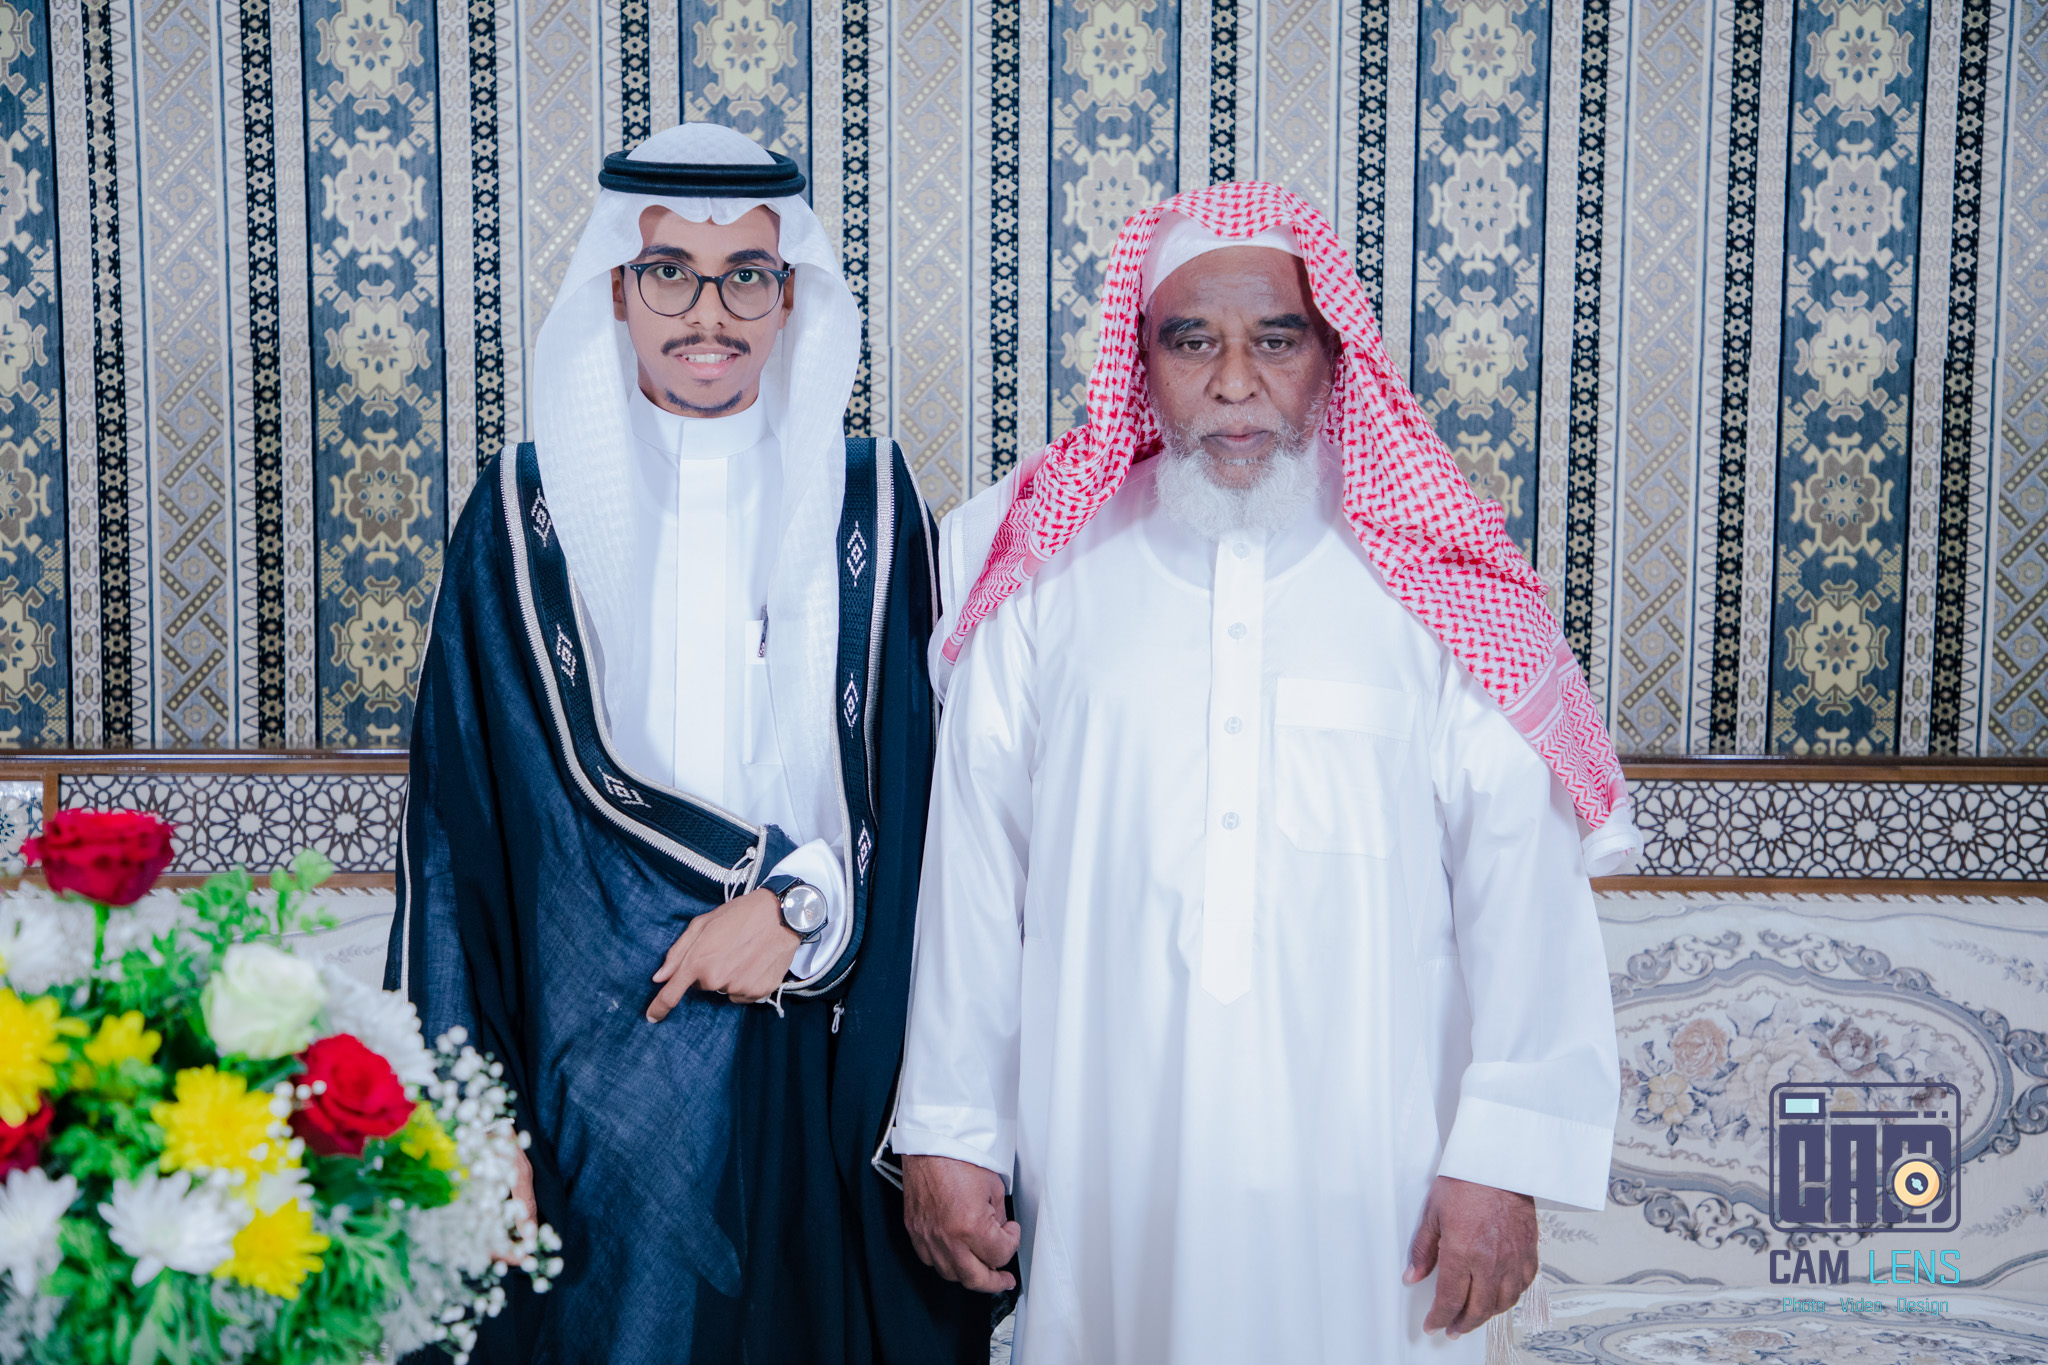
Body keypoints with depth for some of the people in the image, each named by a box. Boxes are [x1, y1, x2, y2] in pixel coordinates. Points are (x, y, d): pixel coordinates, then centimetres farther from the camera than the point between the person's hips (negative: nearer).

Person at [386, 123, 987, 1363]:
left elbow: (917, 774, 3)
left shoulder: (868, 497, 4)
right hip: (605, 1048, -1)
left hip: (825, 1052, 1)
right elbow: (463, 815, -1)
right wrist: (474, 1110, -6)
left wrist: (803, 908, -13)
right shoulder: (531, 506, 1)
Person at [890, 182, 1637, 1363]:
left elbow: (1519, 889, -5)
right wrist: (948, 1131, 4)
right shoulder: (1048, 582, 0)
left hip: (1366, 1173, -1)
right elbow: (973, 875, 2)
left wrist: (1503, 1162, -9)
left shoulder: (1438, 589, -3)